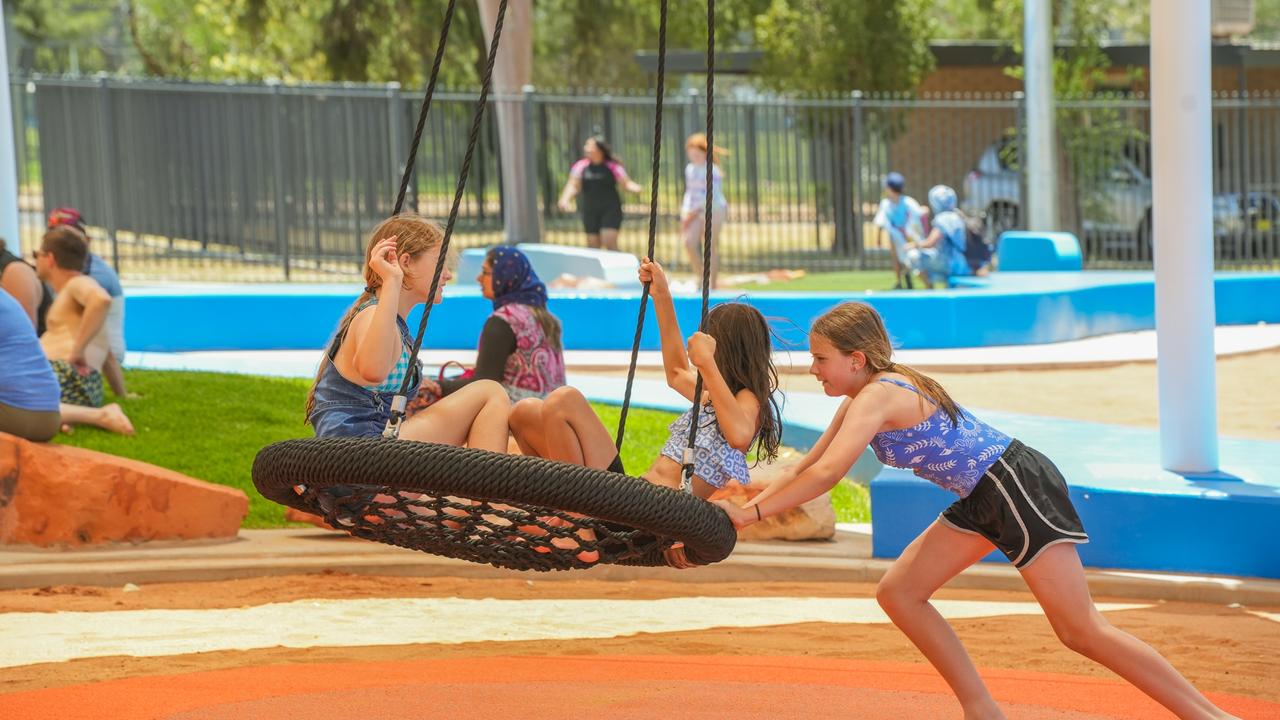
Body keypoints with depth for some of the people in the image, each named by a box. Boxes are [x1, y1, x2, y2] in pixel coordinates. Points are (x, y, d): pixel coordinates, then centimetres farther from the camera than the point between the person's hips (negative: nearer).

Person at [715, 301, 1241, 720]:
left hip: (1017, 486, -10)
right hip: (985, 498, 10)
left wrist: (750, 514, -24)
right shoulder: (858, 399, 12)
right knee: (898, 593, 7)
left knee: (1081, 631, -11)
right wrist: (748, 502, 8)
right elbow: (808, 465, 19)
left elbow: (826, 474, -28)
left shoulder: (879, 396, -18)